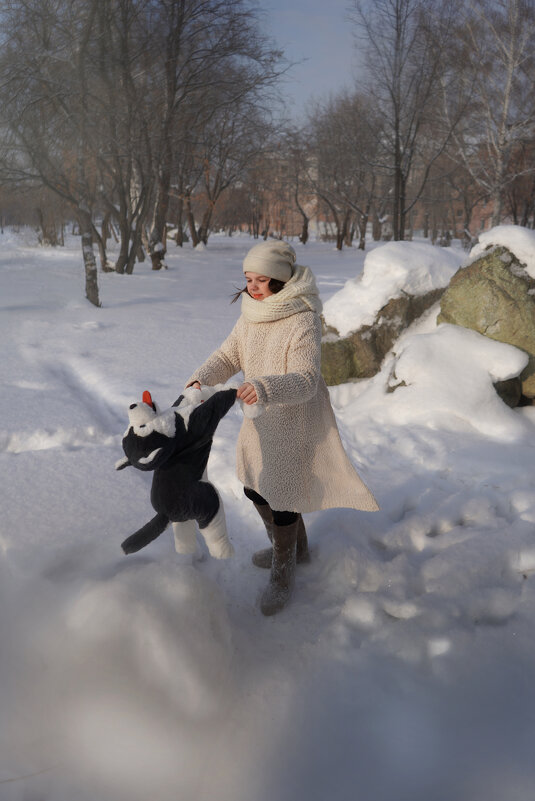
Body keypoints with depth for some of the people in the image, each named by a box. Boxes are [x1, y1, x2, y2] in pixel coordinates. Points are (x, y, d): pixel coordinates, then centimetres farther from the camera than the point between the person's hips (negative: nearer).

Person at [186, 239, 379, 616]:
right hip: (259, 421, 8)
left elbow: (305, 380, -28)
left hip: (292, 425, -8)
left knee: (281, 496, 3)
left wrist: (265, 387, -46)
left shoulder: (303, 321, -23)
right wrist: (201, 379, -16)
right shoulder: (252, 315, 2)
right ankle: (295, 547, 45)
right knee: (255, 488, 20)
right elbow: (229, 355, 3)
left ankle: (282, 574, 28)